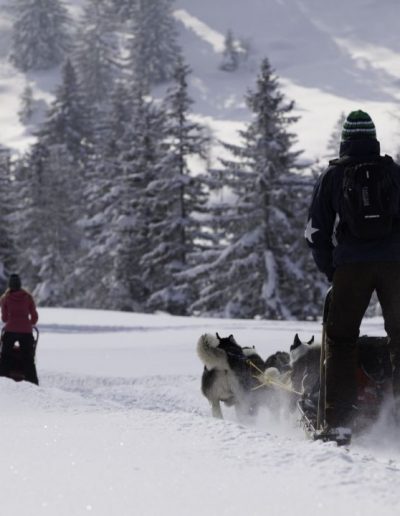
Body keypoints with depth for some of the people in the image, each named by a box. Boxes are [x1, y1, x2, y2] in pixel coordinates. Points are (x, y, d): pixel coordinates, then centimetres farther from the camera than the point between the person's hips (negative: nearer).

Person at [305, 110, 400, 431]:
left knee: (341, 338, 4)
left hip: (351, 265, -1)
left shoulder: (332, 176, 8)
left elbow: (316, 232, 9)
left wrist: (331, 272, 17)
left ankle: (339, 418, -4)